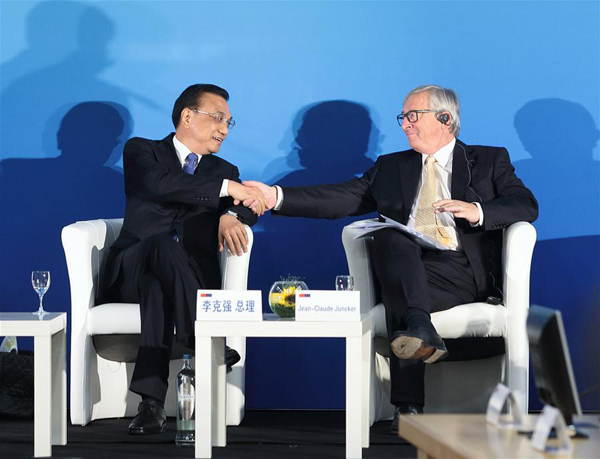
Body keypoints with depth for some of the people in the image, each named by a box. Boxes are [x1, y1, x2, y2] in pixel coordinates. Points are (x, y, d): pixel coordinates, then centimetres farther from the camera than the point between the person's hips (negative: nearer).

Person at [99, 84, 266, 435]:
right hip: (132, 271, -2)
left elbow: (250, 205, 3)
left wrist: (232, 215, -23)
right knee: (162, 244, -39)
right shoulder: (142, 151, 13)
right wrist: (226, 188, -20)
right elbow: (159, 184, -13)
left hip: (191, 276, 2)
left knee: (158, 285, -37)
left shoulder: (225, 171, 25)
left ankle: (152, 402, -51)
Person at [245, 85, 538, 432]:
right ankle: (419, 329, -53)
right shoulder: (392, 167, 29)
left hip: (463, 271, -2)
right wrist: (277, 197, 5)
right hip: (407, 267, 3)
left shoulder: (490, 160, 19)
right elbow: (341, 199, 18)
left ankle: (409, 406, -45)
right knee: (388, 235, -33)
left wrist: (478, 211, -17)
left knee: (397, 296, -34)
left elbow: (526, 206, 3)